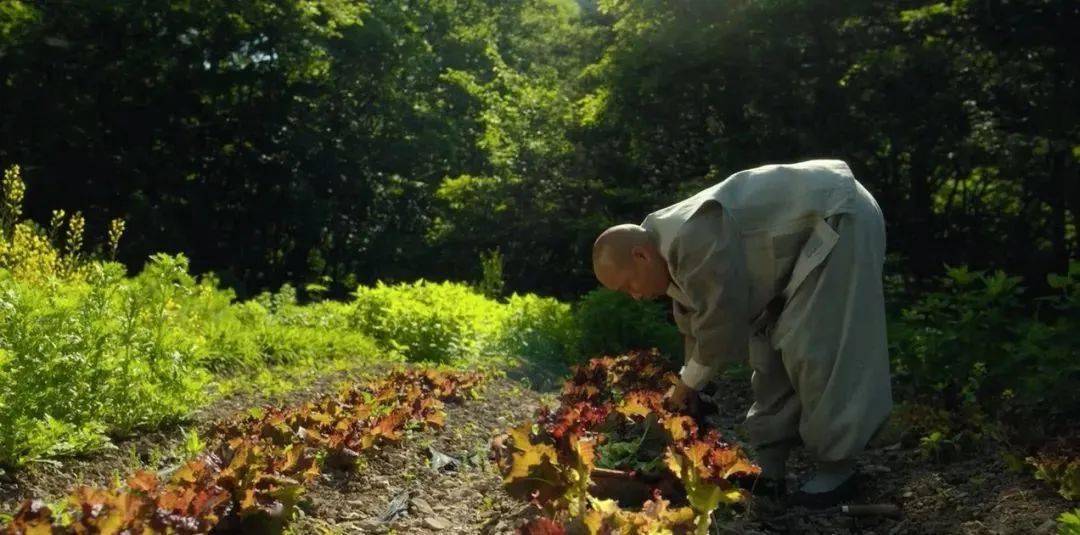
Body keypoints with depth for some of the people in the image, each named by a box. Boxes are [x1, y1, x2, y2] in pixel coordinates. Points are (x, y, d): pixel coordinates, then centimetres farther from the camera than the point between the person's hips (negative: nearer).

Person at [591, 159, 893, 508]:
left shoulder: (692, 240, -31)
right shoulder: (672, 249, 2)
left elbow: (721, 322, -23)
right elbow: (696, 326, 11)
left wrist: (688, 384, -9)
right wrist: (687, 389, 14)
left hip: (838, 218, -10)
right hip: (806, 230, 10)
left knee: (811, 348, -15)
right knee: (770, 344, 7)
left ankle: (836, 470, -3)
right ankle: (769, 467, 12)